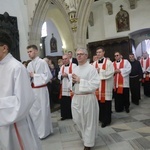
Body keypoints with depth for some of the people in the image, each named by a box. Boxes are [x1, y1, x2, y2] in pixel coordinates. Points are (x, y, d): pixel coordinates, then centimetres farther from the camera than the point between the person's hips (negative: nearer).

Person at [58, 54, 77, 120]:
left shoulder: (74, 65, -5)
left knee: (72, 102, -1)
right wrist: (62, 76, -6)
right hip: (64, 87, 6)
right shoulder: (62, 67, 16)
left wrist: (67, 75, -17)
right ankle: (65, 115, 22)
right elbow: (59, 76, 15)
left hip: (71, 87, -6)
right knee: (63, 102, 9)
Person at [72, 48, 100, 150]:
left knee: (89, 121, 7)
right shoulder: (75, 69, 10)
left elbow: (95, 84, -20)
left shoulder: (91, 68, -11)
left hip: (88, 98, -7)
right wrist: (73, 81, -5)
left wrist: (80, 80, -20)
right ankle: (87, 135, 46)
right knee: (77, 119, 17)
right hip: (76, 97, 7)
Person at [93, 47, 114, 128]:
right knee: (99, 100, 9)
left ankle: (106, 119, 13)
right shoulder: (94, 63, 10)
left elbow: (110, 73, -13)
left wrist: (100, 71, -14)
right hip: (97, 85, 4)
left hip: (106, 86, -4)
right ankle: (101, 117, 26)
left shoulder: (108, 62, -3)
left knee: (106, 102, 0)